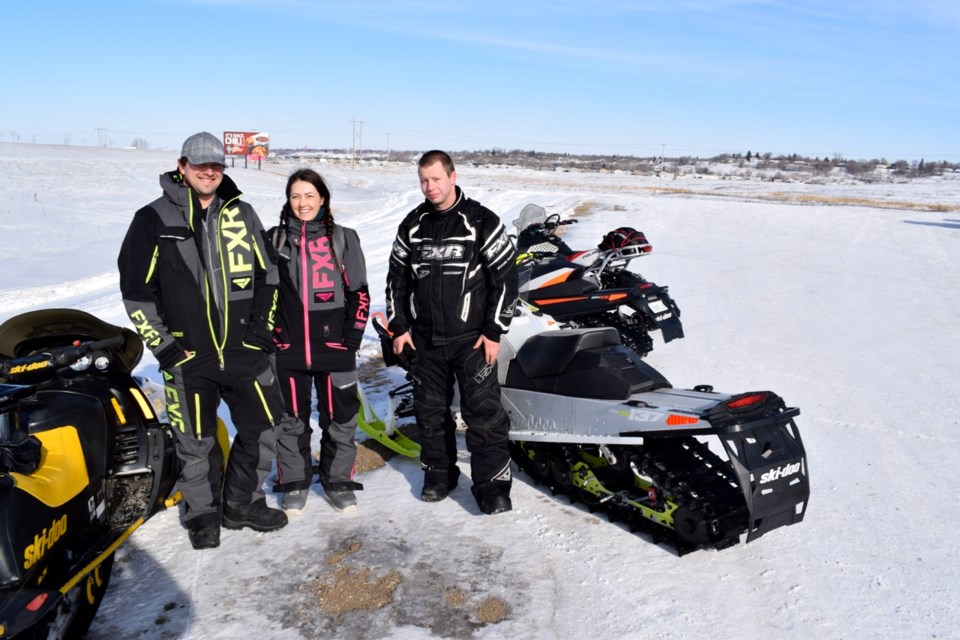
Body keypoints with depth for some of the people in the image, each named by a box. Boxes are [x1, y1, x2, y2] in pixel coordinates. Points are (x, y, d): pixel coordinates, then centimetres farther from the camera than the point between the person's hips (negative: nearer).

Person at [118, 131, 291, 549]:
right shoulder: (154, 219, -2)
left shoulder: (242, 215, 7)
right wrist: (163, 345, -7)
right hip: (187, 355, -3)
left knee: (264, 425, 7)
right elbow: (136, 290, -2)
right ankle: (203, 514, 29)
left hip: (244, 348, 3)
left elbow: (267, 274, 12)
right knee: (196, 440, 7)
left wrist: (262, 326, 3)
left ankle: (242, 504, 27)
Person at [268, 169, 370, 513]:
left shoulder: (343, 238, 2)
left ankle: (338, 481, 23)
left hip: (334, 346, -1)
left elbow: (359, 293, 2)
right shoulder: (274, 239, 7)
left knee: (340, 419, 6)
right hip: (287, 349, 1)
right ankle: (294, 482, 26)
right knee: (291, 420, 9)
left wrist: (351, 340, -4)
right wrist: (268, 336, 4)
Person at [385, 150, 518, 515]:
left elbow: (505, 278, -7)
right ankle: (439, 473, 28)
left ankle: (492, 485, 4)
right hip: (425, 339, 4)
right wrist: (399, 327, 8)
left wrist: (494, 332, -10)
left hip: (472, 338, -4)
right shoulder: (412, 225, 6)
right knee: (430, 410, 12)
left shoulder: (482, 222, -7)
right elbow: (397, 277, 14)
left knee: (483, 411, -6)